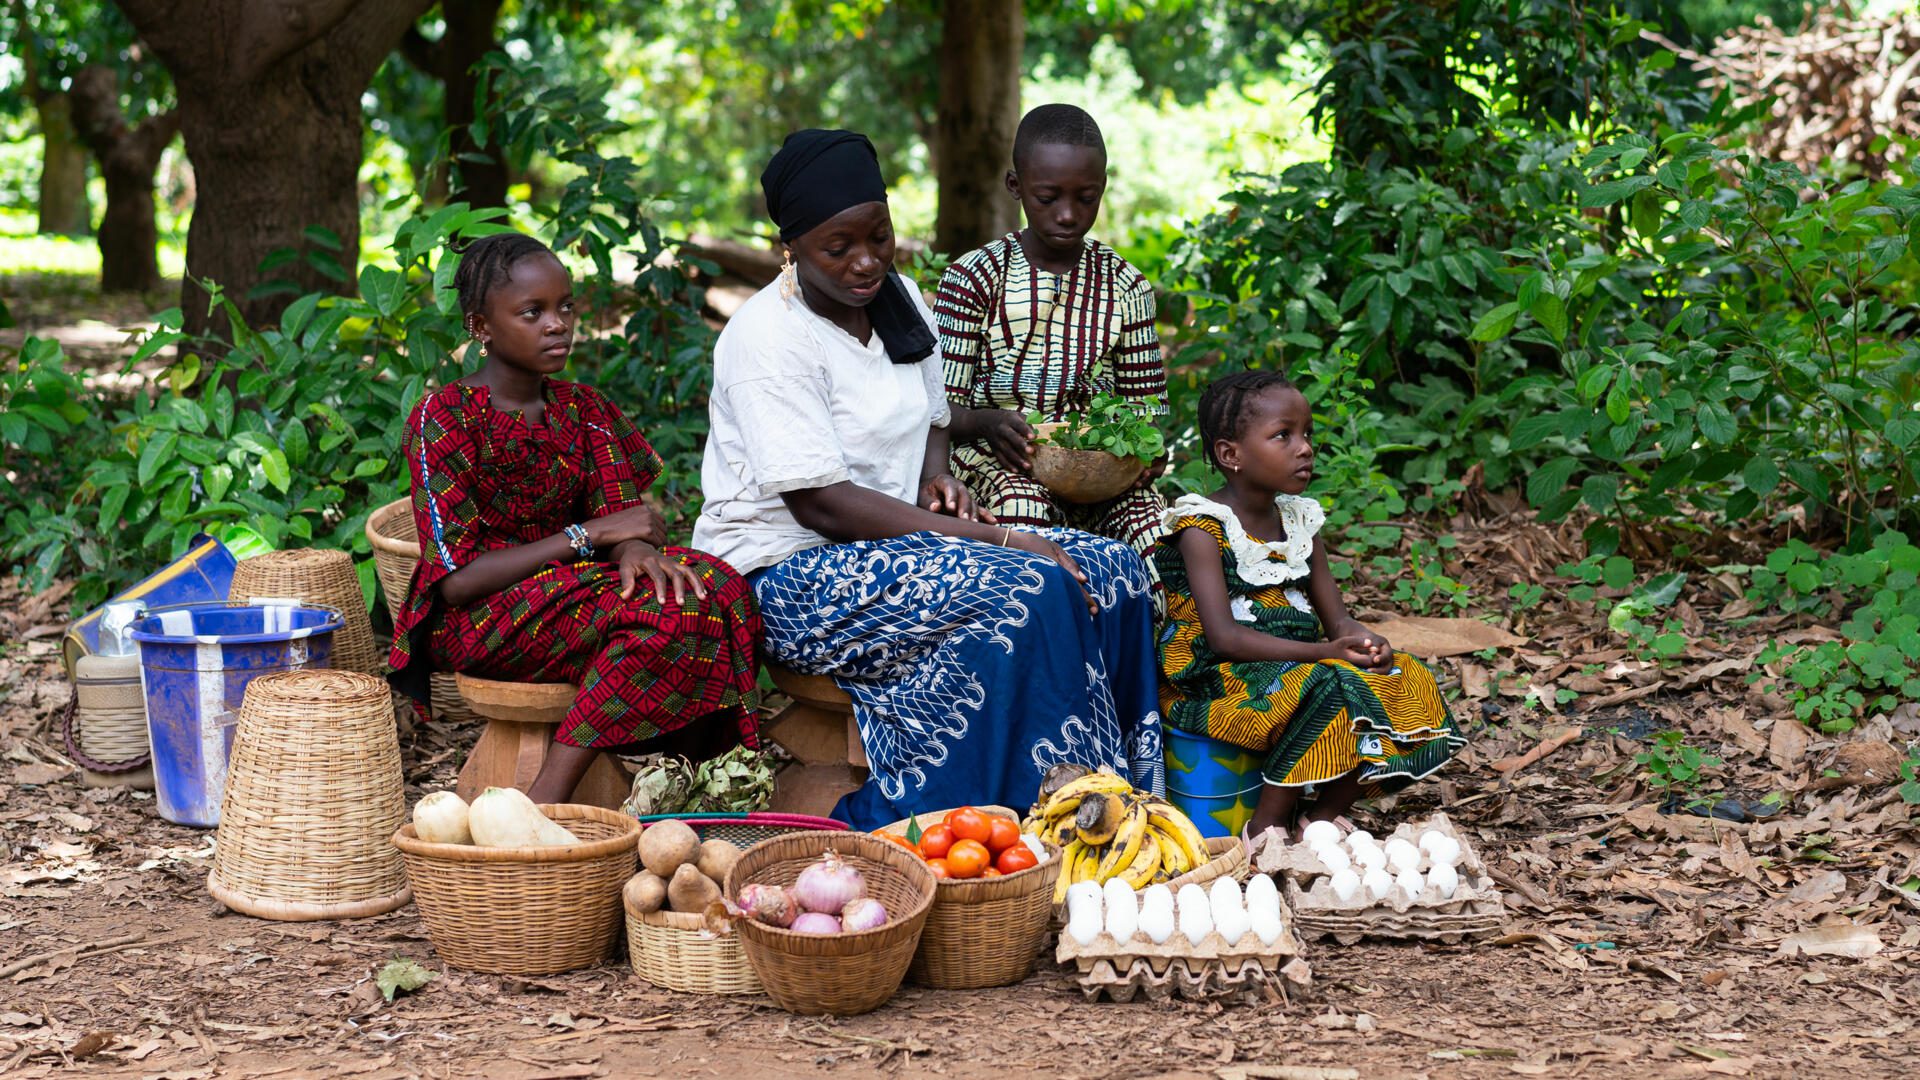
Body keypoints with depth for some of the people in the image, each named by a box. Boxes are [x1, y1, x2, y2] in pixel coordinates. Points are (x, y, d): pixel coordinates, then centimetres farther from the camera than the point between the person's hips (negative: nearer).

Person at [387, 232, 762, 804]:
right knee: (661, 609, -29)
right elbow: (455, 579, -14)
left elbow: (618, 522, 3)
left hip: (571, 592, 6)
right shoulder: (443, 418, -8)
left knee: (709, 585, -22)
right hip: (478, 622, -6)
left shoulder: (583, 410, 13)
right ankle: (548, 802, -28)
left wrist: (635, 548, -23)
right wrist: (587, 535, -16)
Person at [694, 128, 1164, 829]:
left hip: (893, 544, 8)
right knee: (1028, 592, -29)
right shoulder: (769, 338, -17)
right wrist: (993, 538, -24)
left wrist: (936, 480, -2)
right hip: (791, 576, -8)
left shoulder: (899, 300, 8)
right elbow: (820, 504, -22)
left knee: (1110, 572, -10)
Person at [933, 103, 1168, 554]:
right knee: (1022, 507, -38)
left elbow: (1146, 402, 13)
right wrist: (988, 422, -24)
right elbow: (942, 406, 0)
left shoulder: (1124, 286, 12)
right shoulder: (973, 277, 3)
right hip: (994, 456, -3)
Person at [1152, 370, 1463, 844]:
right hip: (1217, 677, -8)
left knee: (1409, 684, -6)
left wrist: (1363, 641, -15)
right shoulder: (1203, 528, -11)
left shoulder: (1300, 522, 12)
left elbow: (1336, 618, 11)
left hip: (1296, 661, 8)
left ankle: (1324, 813, -3)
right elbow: (1223, 635, -20)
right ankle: (1268, 824, -18)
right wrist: (1322, 652, -26)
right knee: (1330, 690, -32)